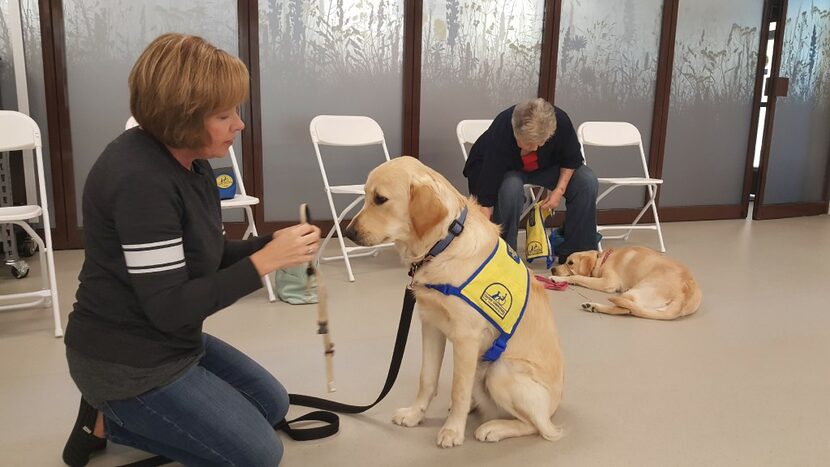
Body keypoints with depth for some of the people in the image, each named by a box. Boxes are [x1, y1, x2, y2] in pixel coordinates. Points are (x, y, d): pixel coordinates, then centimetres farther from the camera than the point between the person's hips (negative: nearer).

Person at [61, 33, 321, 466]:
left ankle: (116, 413, 19)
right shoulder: (140, 180, -28)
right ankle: (108, 420, 8)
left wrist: (271, 243, -10)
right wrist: (265, 261, -28)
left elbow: (204, 257, 7)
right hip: (125, 360, -9)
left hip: (172, 341, 9)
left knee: (273, 404, 20)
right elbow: (170, 307, -28)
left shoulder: (191, 162, 1)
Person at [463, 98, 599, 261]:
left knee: (587, 181, -18)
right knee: (511, 188, -38)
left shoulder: (560, 121, -31)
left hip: (544, 167, 4)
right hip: (504, 170, -3)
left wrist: (560, 189, -20)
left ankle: (574, 252, -5)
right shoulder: (499, 134, -40)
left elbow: (571, 159, -8)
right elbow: (485, 199, -39)